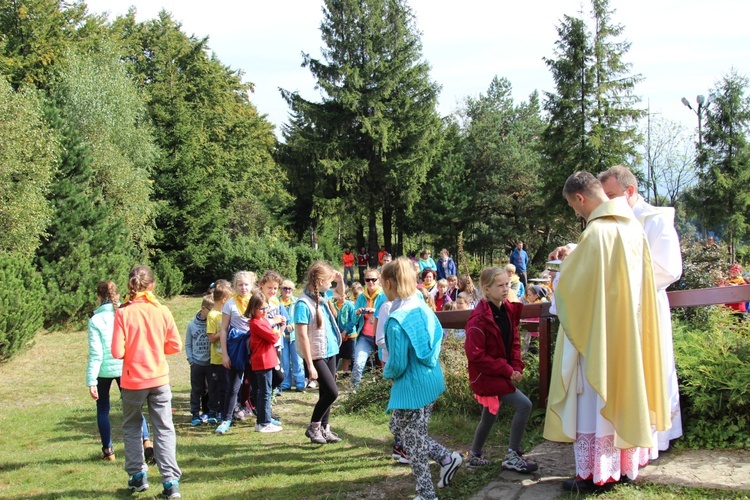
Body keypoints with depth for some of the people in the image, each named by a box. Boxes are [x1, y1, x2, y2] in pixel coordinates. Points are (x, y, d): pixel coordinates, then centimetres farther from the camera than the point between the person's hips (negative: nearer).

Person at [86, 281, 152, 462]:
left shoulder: (96, 320, -11)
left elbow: (95, 353, -13)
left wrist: (91, 381, -11)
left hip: (104, 370, -2)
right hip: (126, 368, 2)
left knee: (103, 409, 17)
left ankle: (108, 450, 22)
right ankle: (146, 440, -10)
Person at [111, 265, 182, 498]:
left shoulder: (123, 313, -12)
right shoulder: (162, 311, -6)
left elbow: (117, 352, -14)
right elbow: (175, 345, 0)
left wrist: (132, 351, 7)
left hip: (133, 380, -1)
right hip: (159, 379, 1)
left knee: (131, 427, 19)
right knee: (164, 429, 6)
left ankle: (138, 476, 23)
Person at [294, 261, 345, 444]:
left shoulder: (322, 296, 4)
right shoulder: (303, 304, -20)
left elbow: (340, 294, 27)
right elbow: (302, 336, -21)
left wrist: (340, 281, 5)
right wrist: (310, 365, -21)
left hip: (330, 351, 8)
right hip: (316, 355, -8)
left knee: (326, 393, 12)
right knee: (332, 392, -9)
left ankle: (324, 429, 23)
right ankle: (313, 427, 9)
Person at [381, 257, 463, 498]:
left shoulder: (396, 320, -22)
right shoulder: (423, 309, 2)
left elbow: (397, 365, -20)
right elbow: (438, 338, 14)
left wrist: (386, 372, 1)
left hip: (412, 387, -8)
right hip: (431, 379, 8)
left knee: (413, 442, 8)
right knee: (397, 427, 23)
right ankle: (447, 457, 23)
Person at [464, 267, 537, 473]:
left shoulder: (509, 310, 2)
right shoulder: (479, 318, -22)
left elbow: (514, 342, 11)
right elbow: (475, 355, -22)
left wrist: (516, 367, -5)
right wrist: (506, 370, -20)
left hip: (502, 373, 8)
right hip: (486, 376, -8)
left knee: (490, 416, 20)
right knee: (524, 404, -14)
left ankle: (475, 456, 39)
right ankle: (512, 456, -3)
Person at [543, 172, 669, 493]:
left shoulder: (597, 232, -21)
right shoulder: (633, 226, 5)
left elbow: (570, 284, -17)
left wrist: (560, 273, 5)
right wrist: (573, 255, 20)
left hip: (598, 333, -8)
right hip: (630, 332, 8)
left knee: (595, 399, 2)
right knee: (623, 391, 16)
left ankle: (595, 474, 11)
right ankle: (626, 464, 27)